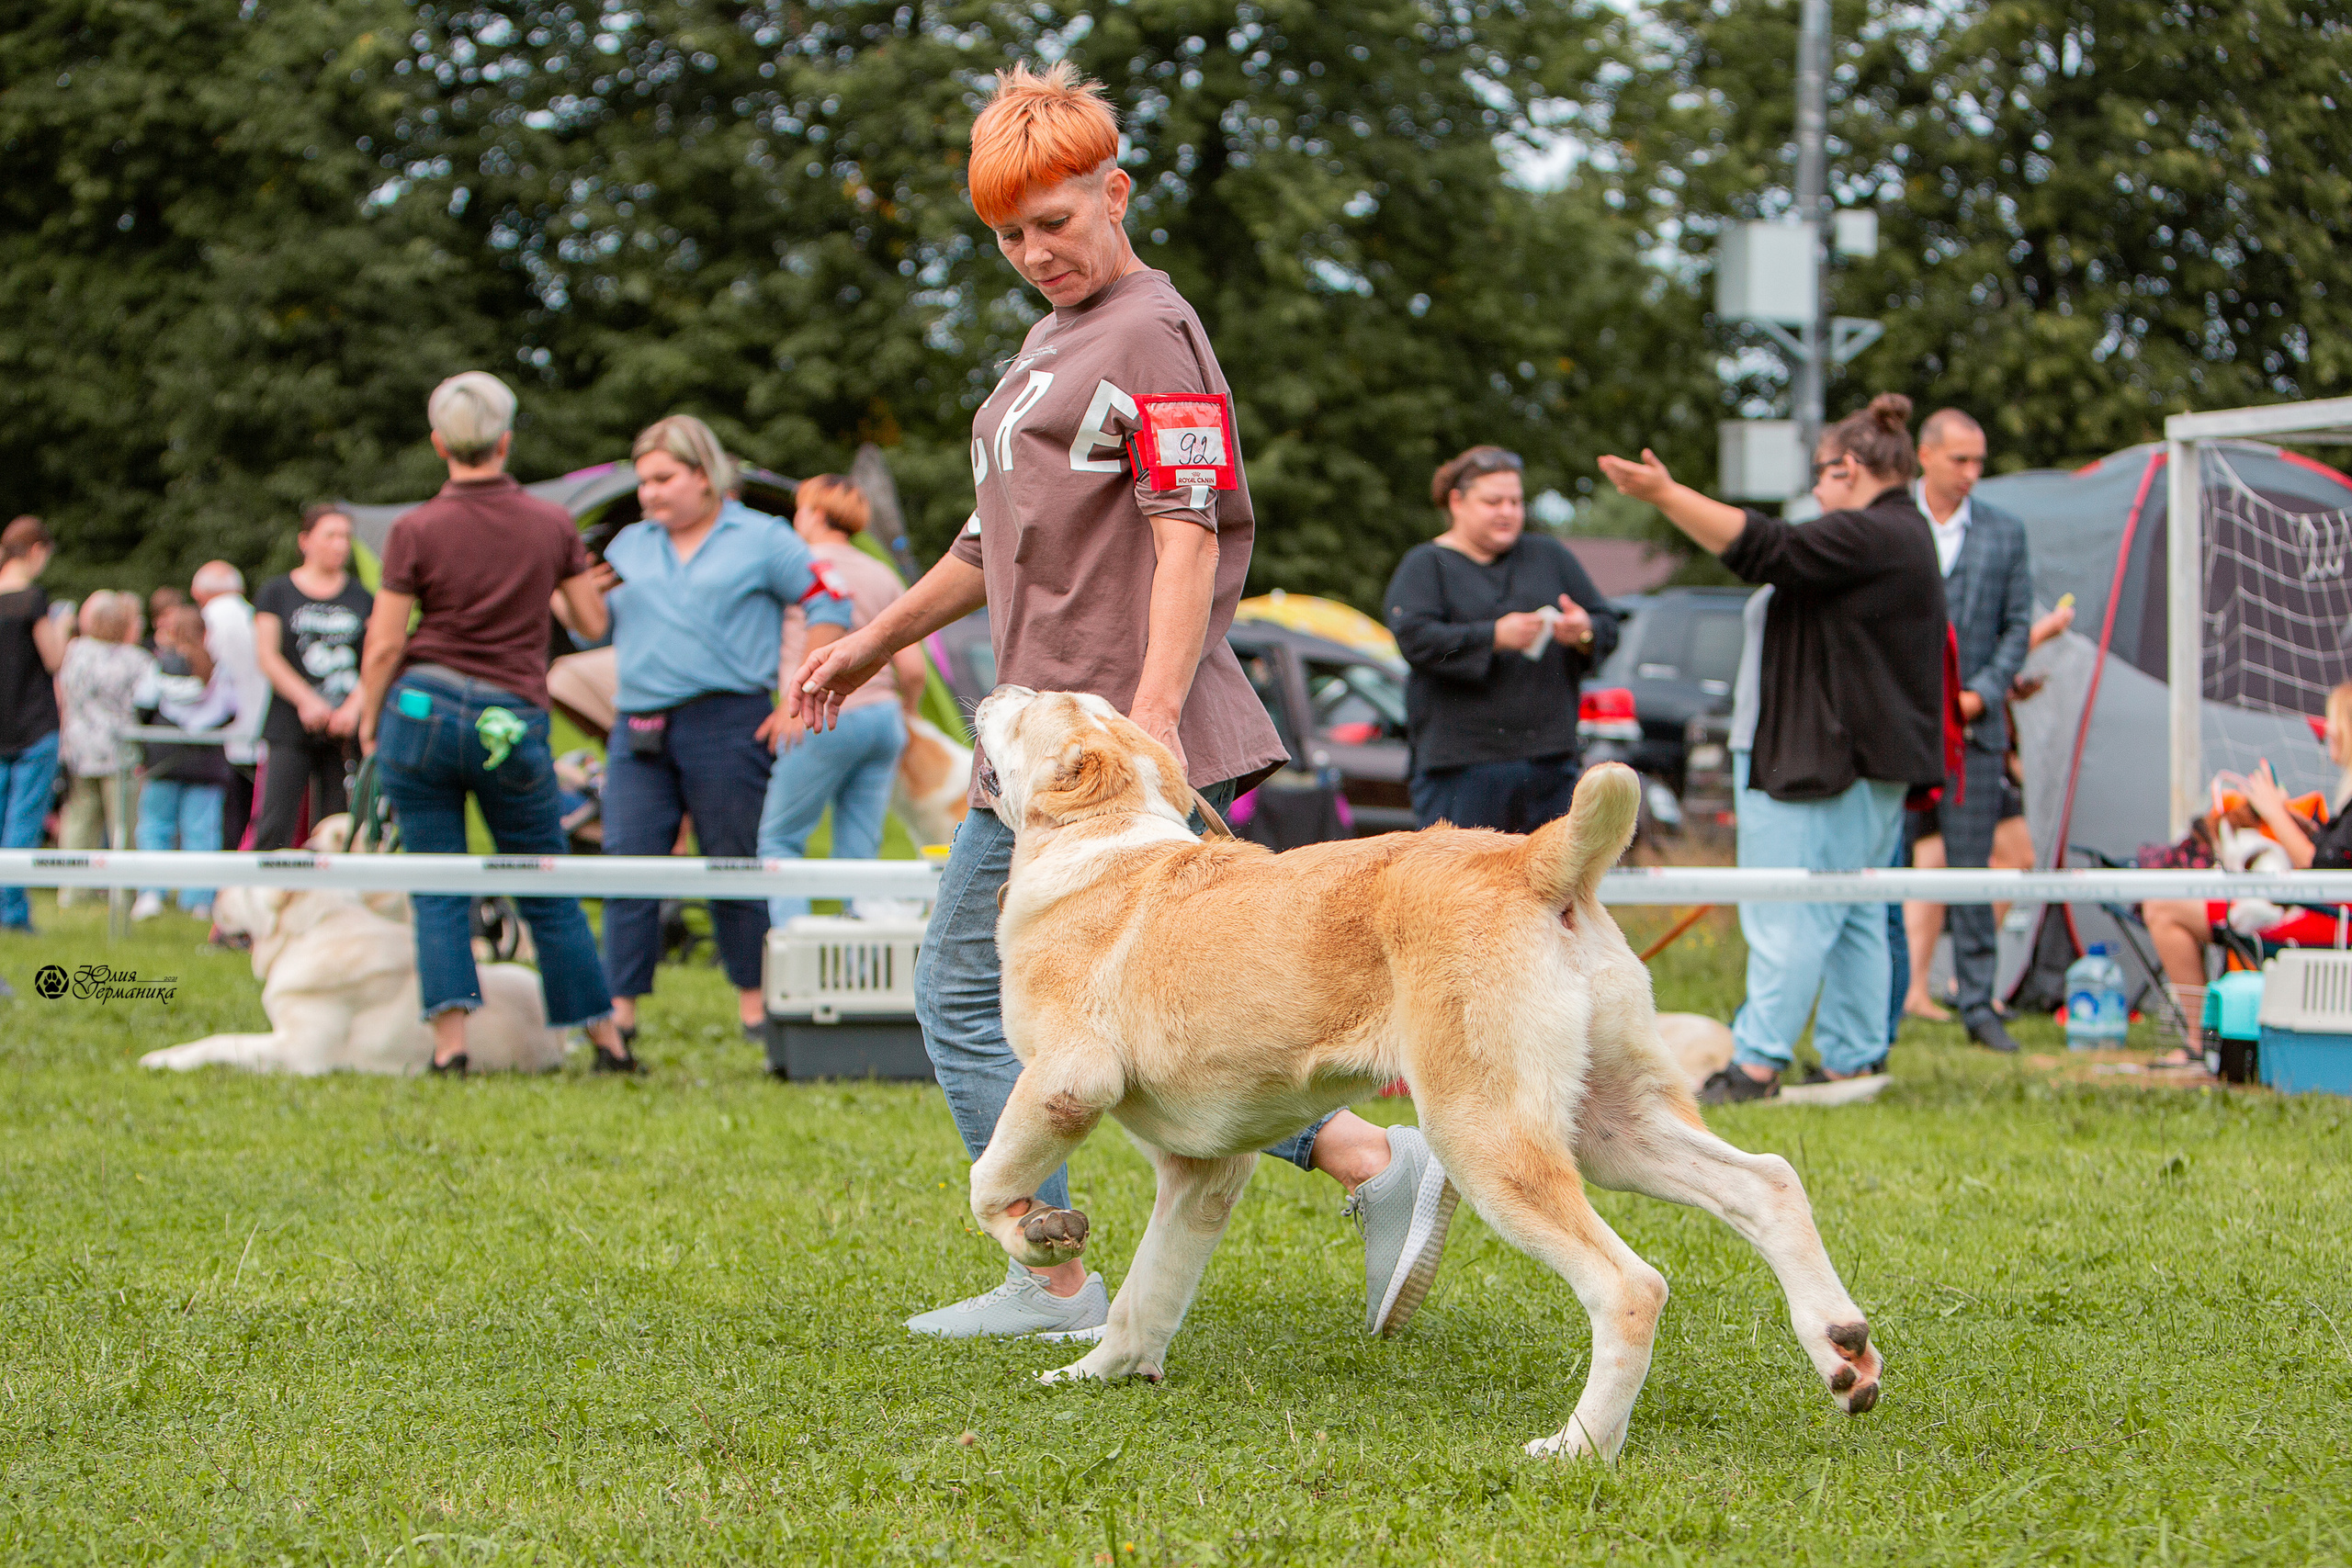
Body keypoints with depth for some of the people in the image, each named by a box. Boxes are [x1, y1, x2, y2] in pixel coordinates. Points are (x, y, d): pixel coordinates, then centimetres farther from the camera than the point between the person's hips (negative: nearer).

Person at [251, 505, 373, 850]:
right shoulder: (277, 593, 9)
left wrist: (353, 708, -13)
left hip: (346, 731, 2)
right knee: (274, 829, -12)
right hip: (291, 731, -2)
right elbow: (266, 656, 0)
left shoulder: (363, 599, 13)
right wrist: (307, 701, -13)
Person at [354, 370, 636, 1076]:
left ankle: (450, 1037, -7)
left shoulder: (416, 530, -4)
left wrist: (369, 719, 11)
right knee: (548, 893, 11)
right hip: (513, 725, 1)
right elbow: (592, 622, 9)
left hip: (424, 711, -1)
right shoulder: (552, 523, 1)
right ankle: (607, 1037, 15)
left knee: (438, 891, 4)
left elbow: (384, 645, -4)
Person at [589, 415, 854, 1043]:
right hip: (637, 729, 4)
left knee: (737, 864, 1)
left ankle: (754, 1002, 12)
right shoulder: (629, 545, 17)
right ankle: (620, 1009, -2)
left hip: (725, 725, -4)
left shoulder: (760, 538, 4)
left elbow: (830, 608, 2)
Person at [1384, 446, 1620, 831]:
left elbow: (1608, 624, 17)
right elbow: (1414, 637, -11)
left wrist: (1585, 633, -7)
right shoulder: (1425, 565, 6)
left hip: (1550, 756, 4)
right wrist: (1494, 636, -19)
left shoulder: (1548, 555, 19)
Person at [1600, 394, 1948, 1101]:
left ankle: (1758, 1062, -10)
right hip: (1872, 761, 11)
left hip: (1832, 763, -11)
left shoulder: (1869, 537, -16)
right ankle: (1855, 1060, 15)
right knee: (1855, 918, 12)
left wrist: (1665, 494, -24)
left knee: (1790, 916, -10)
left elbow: (1769, 548, -24)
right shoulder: (1904, 535, 19)